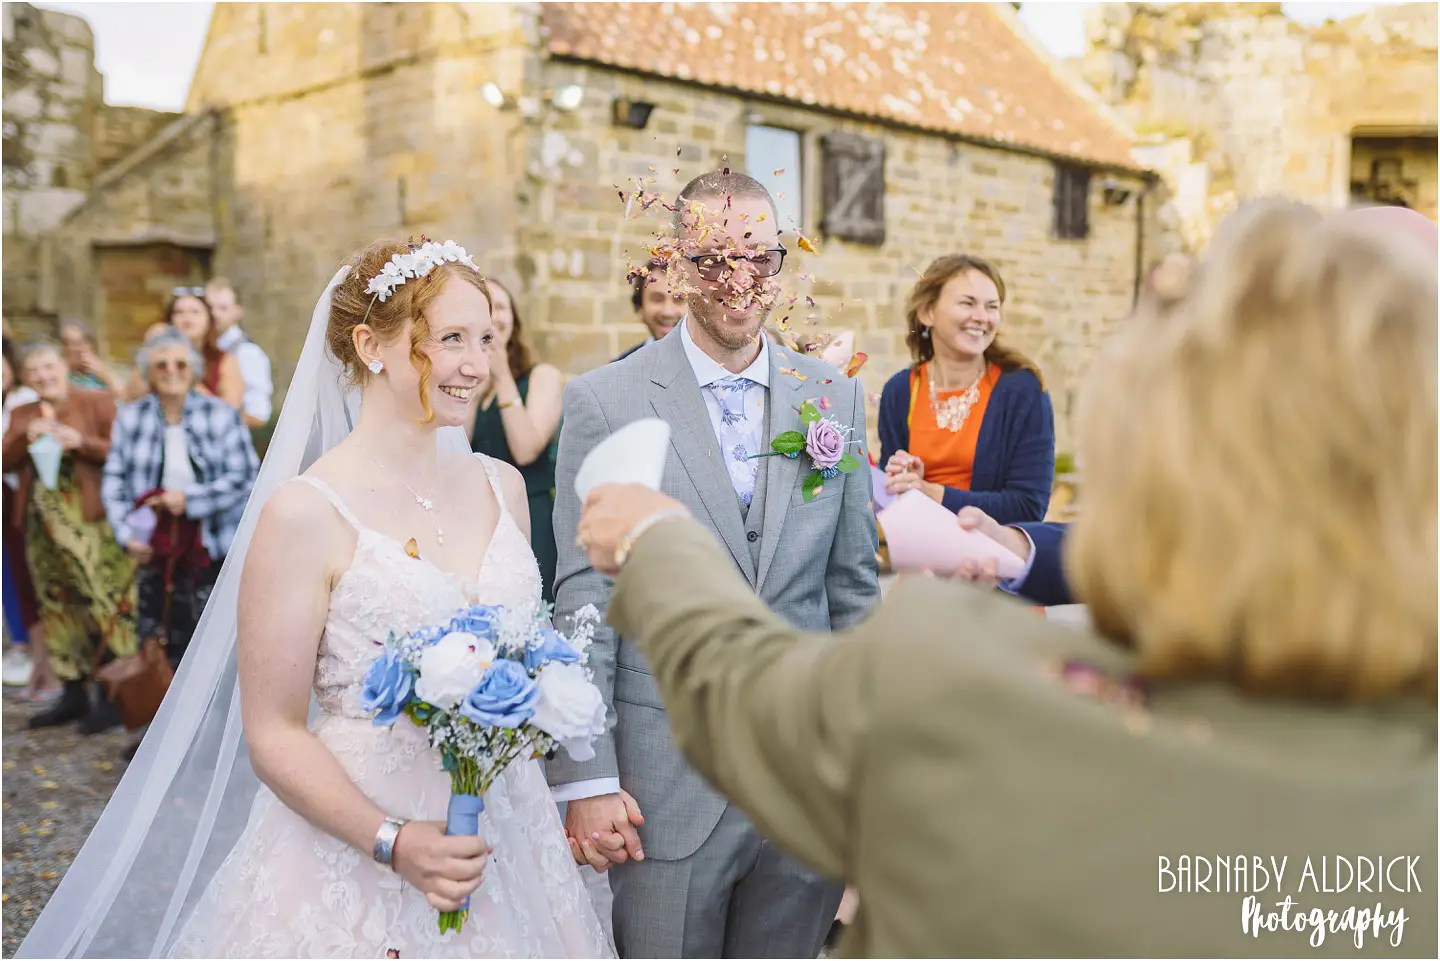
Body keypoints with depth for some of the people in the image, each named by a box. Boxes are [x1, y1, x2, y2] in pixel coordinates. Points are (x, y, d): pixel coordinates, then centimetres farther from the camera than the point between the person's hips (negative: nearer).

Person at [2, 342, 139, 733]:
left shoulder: (98, 402, 0)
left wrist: (82, 442, -17)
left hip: (91, 521, -6)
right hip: (43, 525, 6)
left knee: (107, 603, -8)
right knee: (57, 606, 11)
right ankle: (74, 696, 21)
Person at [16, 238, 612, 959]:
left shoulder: (501, 485, 2)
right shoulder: (305, 513, -14)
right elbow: (273, 735, -13)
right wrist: (393, 842, -22)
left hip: (507, 838, 5)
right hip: (353, 860, -5)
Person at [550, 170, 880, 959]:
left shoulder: (836, 398, 5)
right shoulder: (603, 403, -5)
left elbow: (853, 588, 9)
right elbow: (583, 601, -6)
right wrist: (585, 780, -8)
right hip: (666, 784, -3)